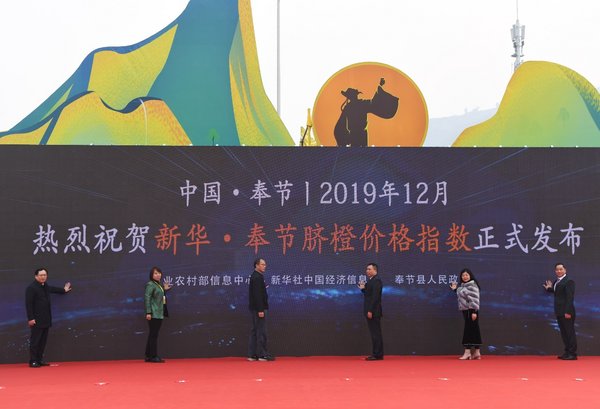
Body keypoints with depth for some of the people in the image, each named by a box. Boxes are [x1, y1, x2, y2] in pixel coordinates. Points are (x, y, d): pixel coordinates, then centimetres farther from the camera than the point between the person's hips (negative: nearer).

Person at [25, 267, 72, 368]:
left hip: (46, 320, 8)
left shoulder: (46, 286, 13)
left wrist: (64, 290, 51)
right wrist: (30, 318, -19)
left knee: (43, 342, 10)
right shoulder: (31, 288, -11)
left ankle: (40, 360, 16)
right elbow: (28, 304, -15)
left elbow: (53, 289, 37)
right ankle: (33, 361, -1)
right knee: (35, 342, -4)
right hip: (36, 321, -8)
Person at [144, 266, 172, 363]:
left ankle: (148, 356, 17)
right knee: (153, 335, -6)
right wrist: (148, 312, -22)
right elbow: (147, 298, -16)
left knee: (153, 335, 12)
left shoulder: (160, 285, 15)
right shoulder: (150, 284, -9)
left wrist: (165, 290, 13)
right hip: (153, 314, -9)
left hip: (159, 314, 9)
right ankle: (154, 356, -3)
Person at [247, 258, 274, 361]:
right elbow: (257, 295, -22)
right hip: (258, 308, -10)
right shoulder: (257, 277, -16)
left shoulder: (255, 276, 16)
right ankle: (262, 355, -1)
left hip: (255, 308, 10)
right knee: (261, 332, -5)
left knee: (255, 331, 11)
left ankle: (252, 355, 15)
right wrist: (260, 310, -23)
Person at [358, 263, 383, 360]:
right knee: (374, 333, 11)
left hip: (374, 312, -10)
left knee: (376, 333, -6)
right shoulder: (370, 280, 16)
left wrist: (370, 311, -22)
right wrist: (363, 288, 5)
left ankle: (378, 355, -2)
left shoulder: (376, 281, -14)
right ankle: (376, 354, 16)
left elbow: (375, 297, -20)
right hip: (370, 311, 10)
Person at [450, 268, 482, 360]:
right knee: (474, 331, 9)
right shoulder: (463, 285, 15)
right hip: (465, 311, 9)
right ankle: (477, 352, 11)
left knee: (468, 330, -9)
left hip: (471, 311, -9)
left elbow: (474, 299, -19)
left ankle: (467, 352, -8)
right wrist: (455, 289, 14)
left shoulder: (472, 285, -13)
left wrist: (474, 312, -24)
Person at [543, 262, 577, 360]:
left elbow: (570, 297, -18)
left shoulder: (569, 281, -12)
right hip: (559, 312, 9)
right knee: (564, 333, 12)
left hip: (566, 312, -9)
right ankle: (567, 352, 19)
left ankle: (573, 354, 1)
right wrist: (549, 288, 8)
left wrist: (568, 312, -22)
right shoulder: (556, 281, 14)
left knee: (570, 332, -3)